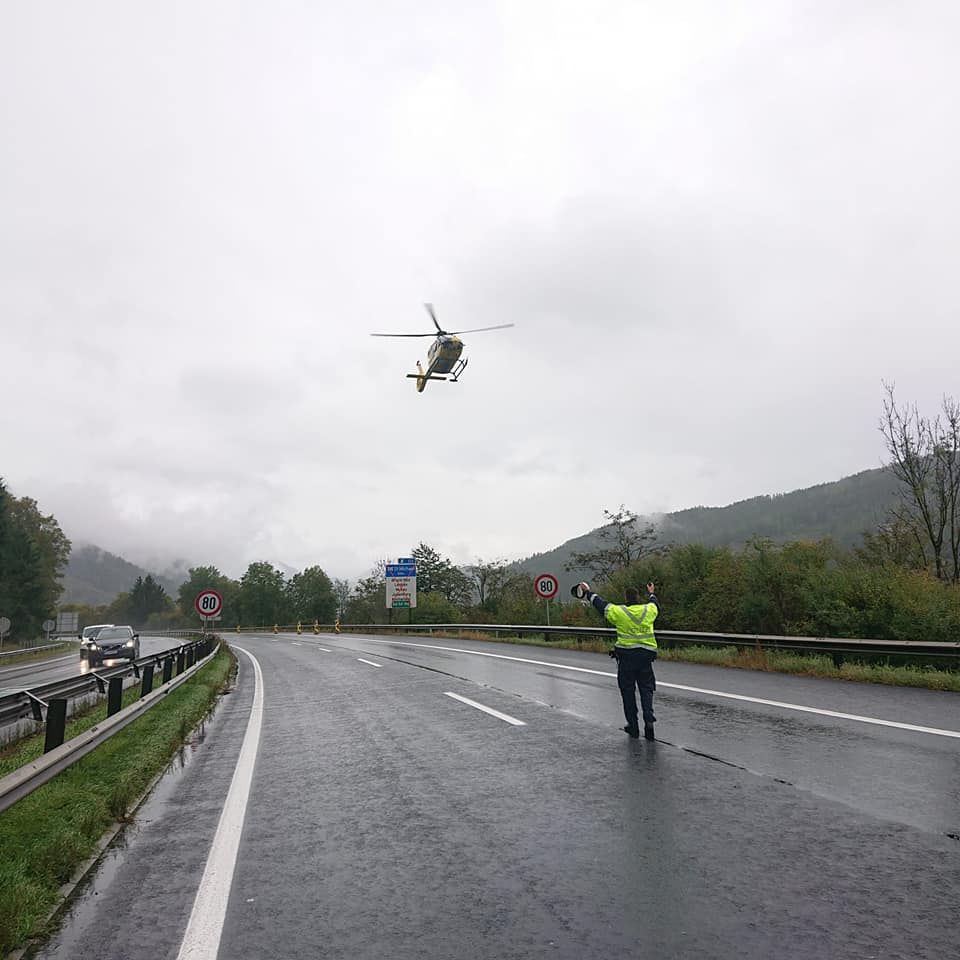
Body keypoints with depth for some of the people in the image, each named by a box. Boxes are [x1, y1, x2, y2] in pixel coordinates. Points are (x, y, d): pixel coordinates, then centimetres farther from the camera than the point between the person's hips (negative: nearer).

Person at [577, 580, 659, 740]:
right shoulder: (649, 610, 3)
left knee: (628, 691, 8)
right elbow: (655, 604, 27)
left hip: (626, 655, -2)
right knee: (646, 689, 9)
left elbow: (601, 603, 6)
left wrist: (588, 593, 21)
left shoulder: (618, 611, -7)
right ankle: (649, 719, -9)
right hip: (646, 655, 3)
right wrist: (651, 593, 47)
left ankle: (633, 726, 12)